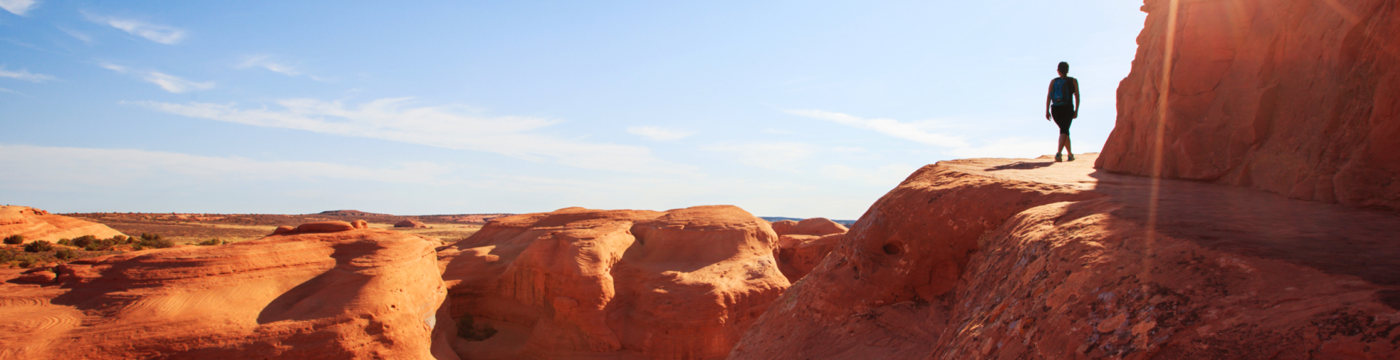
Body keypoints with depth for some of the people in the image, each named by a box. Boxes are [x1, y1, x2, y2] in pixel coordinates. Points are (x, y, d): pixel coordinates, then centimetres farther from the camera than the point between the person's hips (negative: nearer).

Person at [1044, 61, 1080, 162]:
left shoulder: (1053, 81, 8)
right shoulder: (1073, 81, 6)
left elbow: (1048, 96, -2)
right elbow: (1077, 96, 1)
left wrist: (1047, 111, -4)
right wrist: (1076, 111, 4)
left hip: (1055, 109, 3)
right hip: (1067, 109, -3)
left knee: (1064, 130, 20)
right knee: (1064, 131, -11)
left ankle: (1070, 154, 27)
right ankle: (1058, 153, -35)